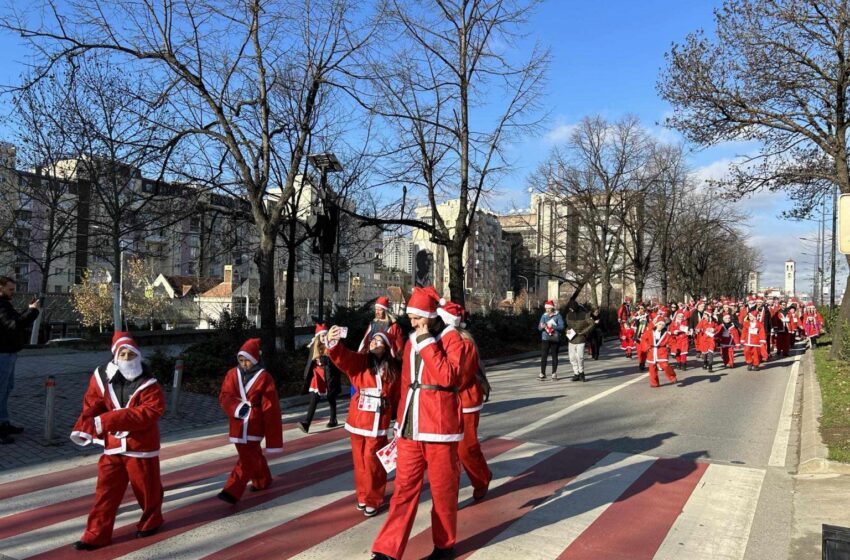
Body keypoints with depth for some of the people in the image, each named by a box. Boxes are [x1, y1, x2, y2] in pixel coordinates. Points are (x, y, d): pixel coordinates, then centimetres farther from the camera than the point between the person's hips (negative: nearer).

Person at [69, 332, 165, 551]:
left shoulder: (149, 385, -16)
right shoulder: (102, 378, -3)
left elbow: (148, 412, -29)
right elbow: (92, 406, 8)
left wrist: (108, 420, -34)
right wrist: (84, 428, -8)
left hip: (141, 446, -3)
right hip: (112, 446, 4)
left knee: (146, 488, 11)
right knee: (106, 490, 7)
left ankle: (150, 522, 35)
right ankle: (96, 535, 17)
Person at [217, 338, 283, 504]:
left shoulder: (264, 377, -9)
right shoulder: (232, 374, 2)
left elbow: (270, 406, -8)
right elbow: (224, 396, -3)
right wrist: (236, 408, -25)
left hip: (254, 423, -5)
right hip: (238, 423, 5)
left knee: (247, 458, -9)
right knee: (253, 455, 20)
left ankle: (232, 491, -7)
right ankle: (262, 481, 38)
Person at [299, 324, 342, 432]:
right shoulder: (314, 347, 7)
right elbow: (310, 363, 12)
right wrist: (307, 377, 11)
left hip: (328, 377, -3)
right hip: (317, 377, 3)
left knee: (331, 399, 11)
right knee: (313, 401, -6)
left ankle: (333, 420, 27)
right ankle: (306, 423, -14)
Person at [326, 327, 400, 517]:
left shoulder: (393, 370, 0)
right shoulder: (360, 361, -1)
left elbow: (398, 397, 2)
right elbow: (342, 357, -20)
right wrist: (333, 343, -40)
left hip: (379, 422, -1)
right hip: (358, 419, 2)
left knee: (372, 461, 2)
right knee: (359, 460, 12)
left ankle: (373, 500, 17)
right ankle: (362, 496, 29)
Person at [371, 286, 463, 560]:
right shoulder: (411, 342, 11)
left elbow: (448, 378, -24)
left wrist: (428, 342, -21)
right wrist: (401, 421, 17)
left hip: (439, 427, -5)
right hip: (410, 428, 5)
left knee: (442, 489, 8)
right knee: (404, 489, 7)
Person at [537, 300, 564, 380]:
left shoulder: (557, 315, -3)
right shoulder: (544, 316, 6)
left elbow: (561, 326, -10)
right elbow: (539, 327, 4)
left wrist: (553, 326, -23)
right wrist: (542, 327, -19)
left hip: (555, 339, -2)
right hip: (545, 338, 2)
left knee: (554, 356, 5)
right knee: (543, 356, -3)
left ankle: (554, 374, 14)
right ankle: (542, 373, 2)